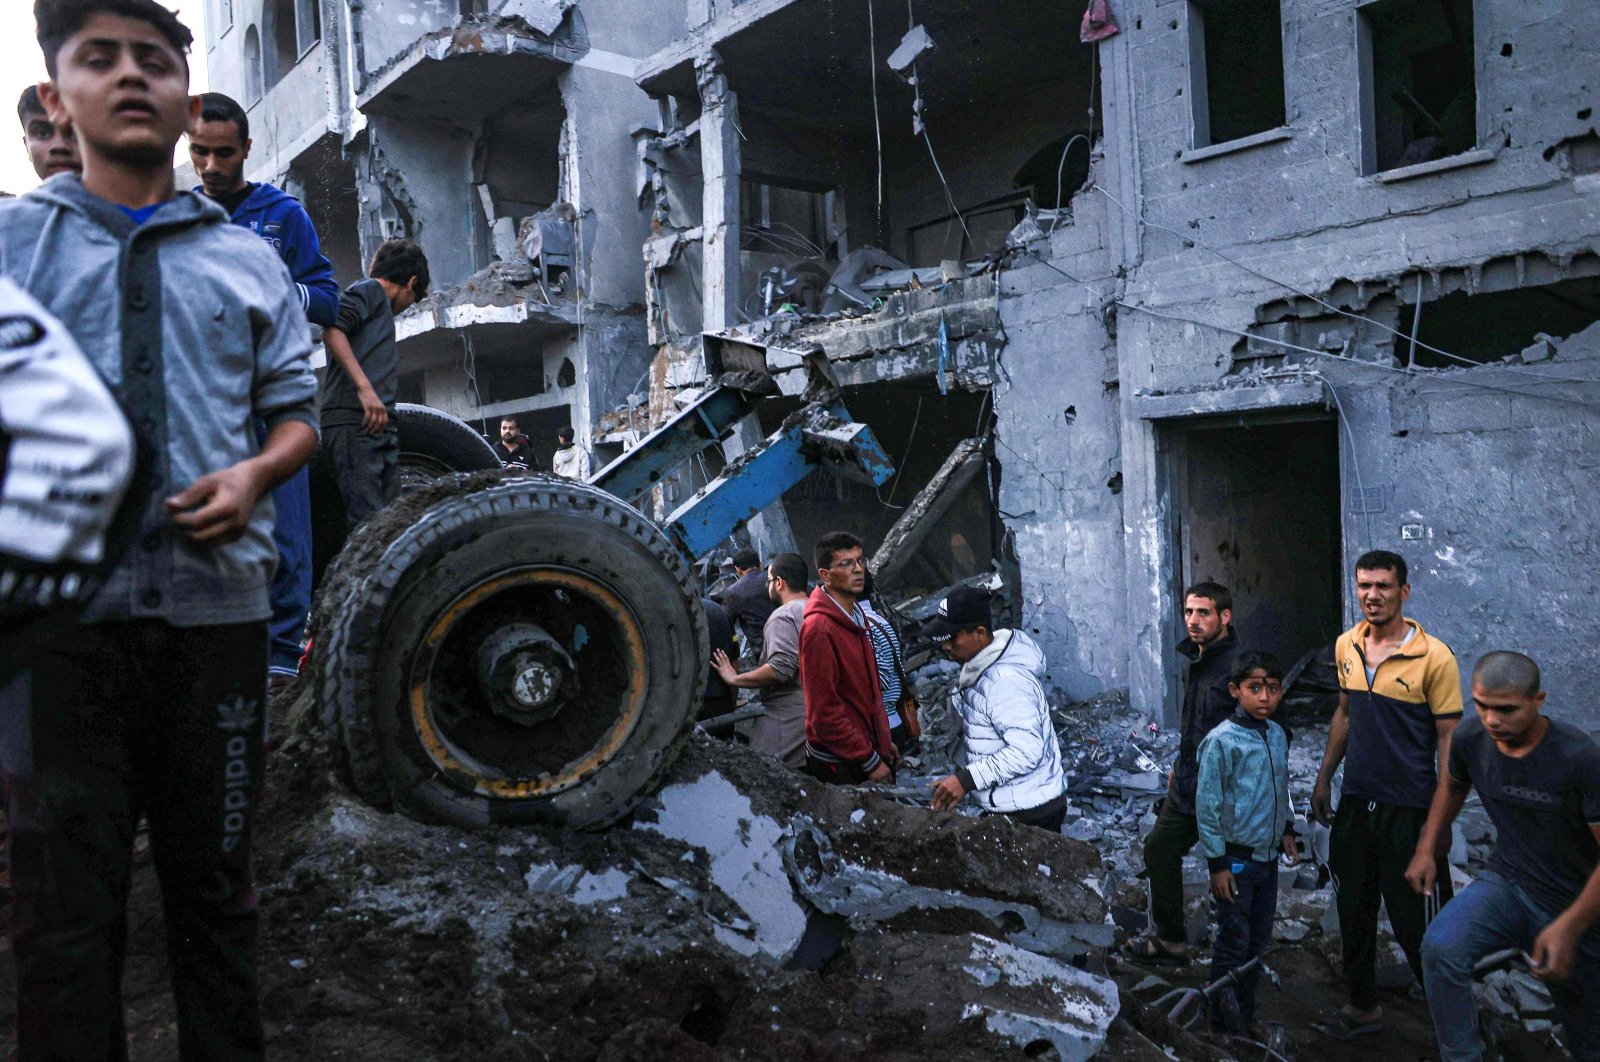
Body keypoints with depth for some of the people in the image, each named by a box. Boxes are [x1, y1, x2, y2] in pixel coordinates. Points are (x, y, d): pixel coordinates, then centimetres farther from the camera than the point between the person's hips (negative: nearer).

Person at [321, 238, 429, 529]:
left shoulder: (378, 303, 30)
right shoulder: (371, 289, 5)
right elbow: (331, 330, -14)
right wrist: (365, 388, -22)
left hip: (379, 427, 9)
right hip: (354, 420, -9)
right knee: (369, 522, -17)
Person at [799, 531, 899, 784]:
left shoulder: (855, 615, 9)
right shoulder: (819, 628, -20)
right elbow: (824, 712, -21)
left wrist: (882, 742, 14)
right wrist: (871, 762, -17)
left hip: (868, 750, 8)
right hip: (841, 768, -8)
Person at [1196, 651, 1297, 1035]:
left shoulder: (1278, 735, 4)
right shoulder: (1221, 741, -17)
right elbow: (1207, 805, -15)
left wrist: (1286, 830, 14)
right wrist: (1217, 863, -14)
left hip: (1268, 858, 7)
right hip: (1236, 859, -7)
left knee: (1259, 941, 15)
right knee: (1234, 943, 2)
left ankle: (1245, 1014, 29)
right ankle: (1225, 1021, 18)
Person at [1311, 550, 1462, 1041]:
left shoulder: (1434, 657, -13)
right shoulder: (1346, 647, 3)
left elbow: (1449, 739, -10)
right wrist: (1324, 778, 17)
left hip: (1409, 810, -6)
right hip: (1354, 804, 6)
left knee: (1418, 926, 4)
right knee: (1354, 914, 17)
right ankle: (1362, 1007, 35)